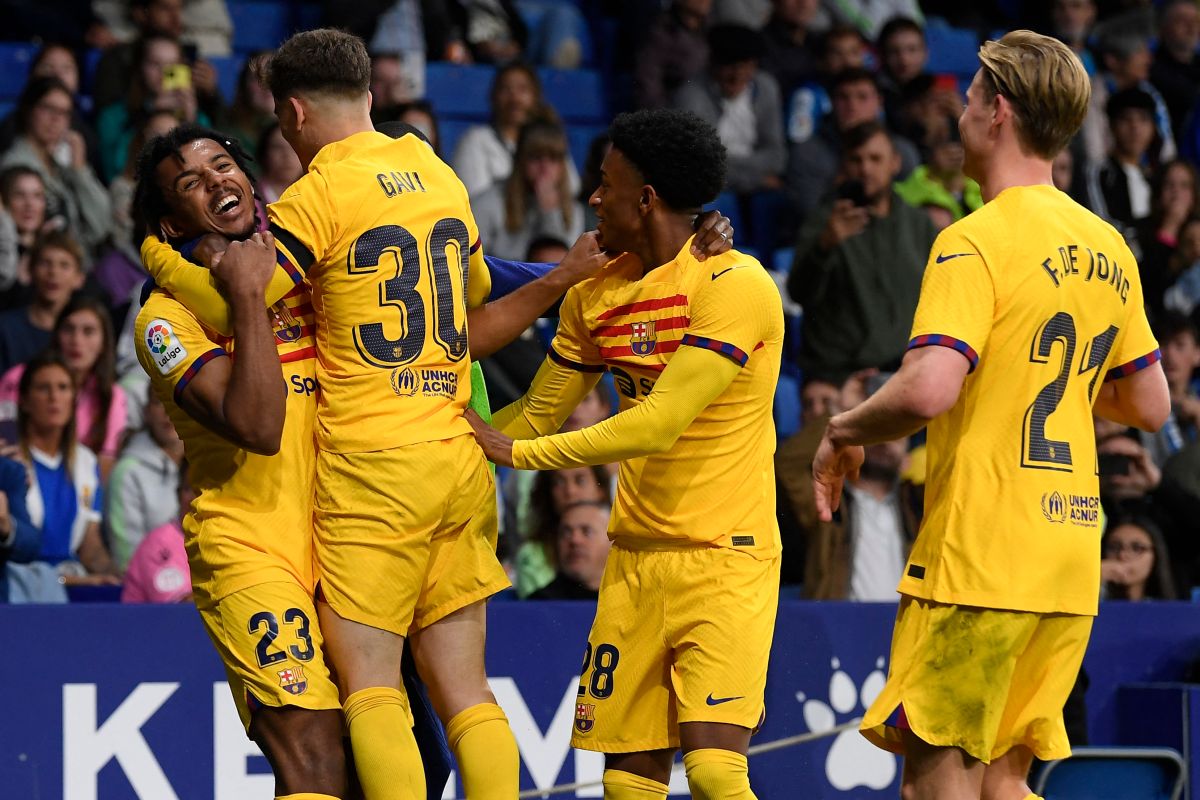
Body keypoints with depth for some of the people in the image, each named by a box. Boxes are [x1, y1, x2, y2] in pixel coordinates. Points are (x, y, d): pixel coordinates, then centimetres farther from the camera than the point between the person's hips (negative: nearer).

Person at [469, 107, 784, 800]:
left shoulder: (734, 285, -15)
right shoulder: (596, 296, 10)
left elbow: (657, 427, -20)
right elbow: (538, 413, 20)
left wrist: (517, 452, -14)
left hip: (724, 555, -6)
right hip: (635, 557, 6)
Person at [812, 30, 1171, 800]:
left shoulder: (978, 240, -12)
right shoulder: (1107, 248, 12)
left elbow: (928, 390, -23)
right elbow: (1151, 405, 19)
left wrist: (843, 433, -6)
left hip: (980, 559, -8)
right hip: (1070, 565, 8)